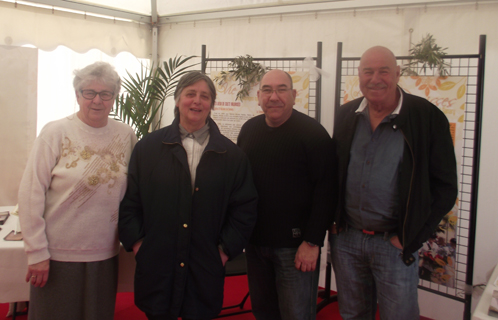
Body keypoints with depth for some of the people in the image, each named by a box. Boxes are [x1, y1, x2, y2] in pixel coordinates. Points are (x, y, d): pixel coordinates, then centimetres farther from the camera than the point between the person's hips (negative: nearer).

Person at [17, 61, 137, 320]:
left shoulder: (126, 136, 1)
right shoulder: (55, 133, -8)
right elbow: (30, 194, -9)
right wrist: (36, 253, -10)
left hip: (105, 255, 3)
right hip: (58, 256, -3)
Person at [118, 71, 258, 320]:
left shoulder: (231, 155, 3)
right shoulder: (148, 147, 3)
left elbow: (245, 207, 4)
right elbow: (129, 200, 5)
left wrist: (226, 249, -1)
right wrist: (137, 242, -2)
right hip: (156, 267, 0)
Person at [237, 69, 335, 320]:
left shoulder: (313, 133, -11)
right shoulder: (249, 130, 7)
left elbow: (325, 190, -13)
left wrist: (312, 242, -16)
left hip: (295, 246, -5)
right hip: (255, 241, 6)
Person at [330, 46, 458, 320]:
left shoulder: (427, 117, -9)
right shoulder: (346, 115, 4)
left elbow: (444, 187, -7)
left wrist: (411, 238, -11)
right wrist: (333, 220, 4)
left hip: (394, 243, -4)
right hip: (345, 238, 4)